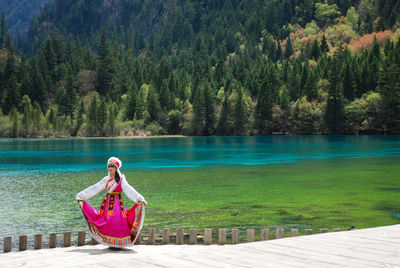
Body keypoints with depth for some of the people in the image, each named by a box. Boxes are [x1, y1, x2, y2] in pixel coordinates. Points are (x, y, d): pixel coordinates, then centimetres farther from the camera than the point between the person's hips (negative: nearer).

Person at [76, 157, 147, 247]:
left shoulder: (121, 179, -1)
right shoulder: (106, 179, 10)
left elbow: (129, 190, -10)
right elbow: (94, 188, 14)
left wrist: (140, 199, -23)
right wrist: (81, 196, 16)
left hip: (118, 202, -3)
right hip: (108, 202, 3)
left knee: (119, 221, -13)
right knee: (107, 221, -5)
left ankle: (119, 243, -3)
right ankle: (111, 243, 5)